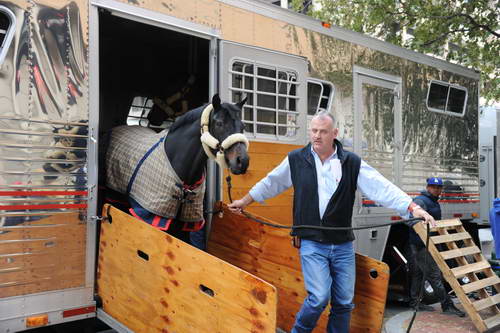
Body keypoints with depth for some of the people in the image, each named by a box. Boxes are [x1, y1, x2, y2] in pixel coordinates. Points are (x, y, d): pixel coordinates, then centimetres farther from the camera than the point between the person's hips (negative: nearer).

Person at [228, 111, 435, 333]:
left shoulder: (352, 163, -2)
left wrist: (414, 208, -17)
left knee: (344, 302, 8)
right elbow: (270, 183, 13)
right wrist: (244, 202, 21)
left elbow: (383, 188, -7)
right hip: (311, 243, -2)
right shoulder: (296, 159, 0)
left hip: (343, 245, 2)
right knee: (320, 297, -11)